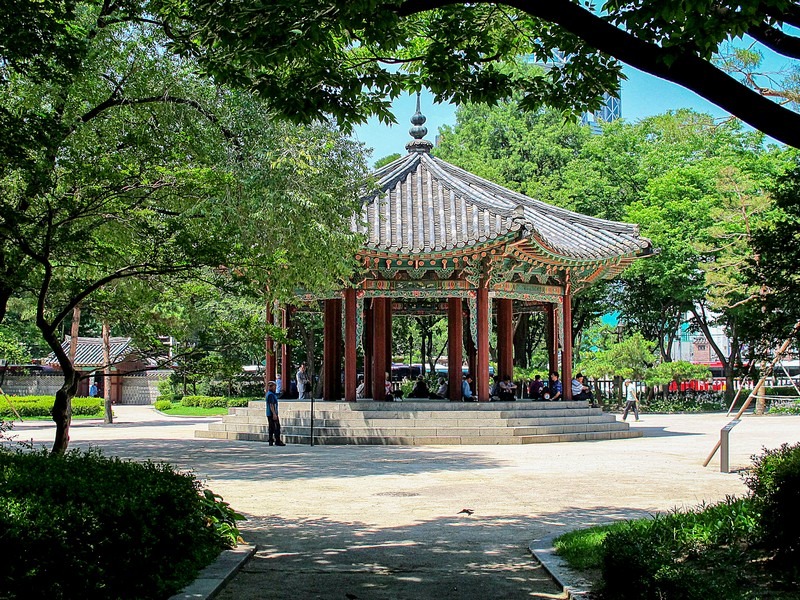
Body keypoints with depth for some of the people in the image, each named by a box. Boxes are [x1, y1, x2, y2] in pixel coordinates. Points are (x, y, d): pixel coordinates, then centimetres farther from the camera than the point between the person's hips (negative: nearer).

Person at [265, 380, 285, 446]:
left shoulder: (270, 393, 17)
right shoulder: (271, 394, -15)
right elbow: (271, 405, -21)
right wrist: (274, 414, -23)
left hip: (269, 414, 11)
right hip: (272, 414, -10)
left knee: (271, 428, 11)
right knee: (276, 427, -9)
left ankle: (270, 442, 13)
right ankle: (277, 441, -9)